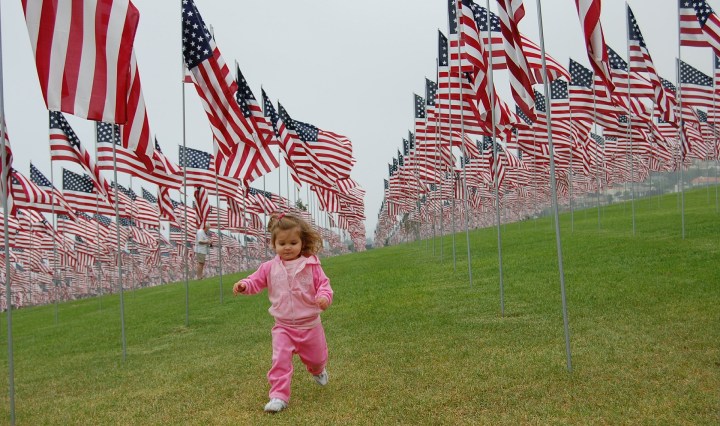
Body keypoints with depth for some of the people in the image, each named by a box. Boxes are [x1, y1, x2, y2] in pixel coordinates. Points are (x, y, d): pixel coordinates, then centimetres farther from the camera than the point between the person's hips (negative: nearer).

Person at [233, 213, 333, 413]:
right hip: (283, 327, 1)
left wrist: (324, 296, -32)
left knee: (316, 358, 19)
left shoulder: (311, 265, -11)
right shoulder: (270, 267, -4)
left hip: (310, 324, 0)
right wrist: (244, 285, -20)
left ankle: (318, 370, 55)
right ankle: (279, 396, -3)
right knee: (280, 361, -13)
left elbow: (323, 284, -10)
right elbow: (256, 281, 1)